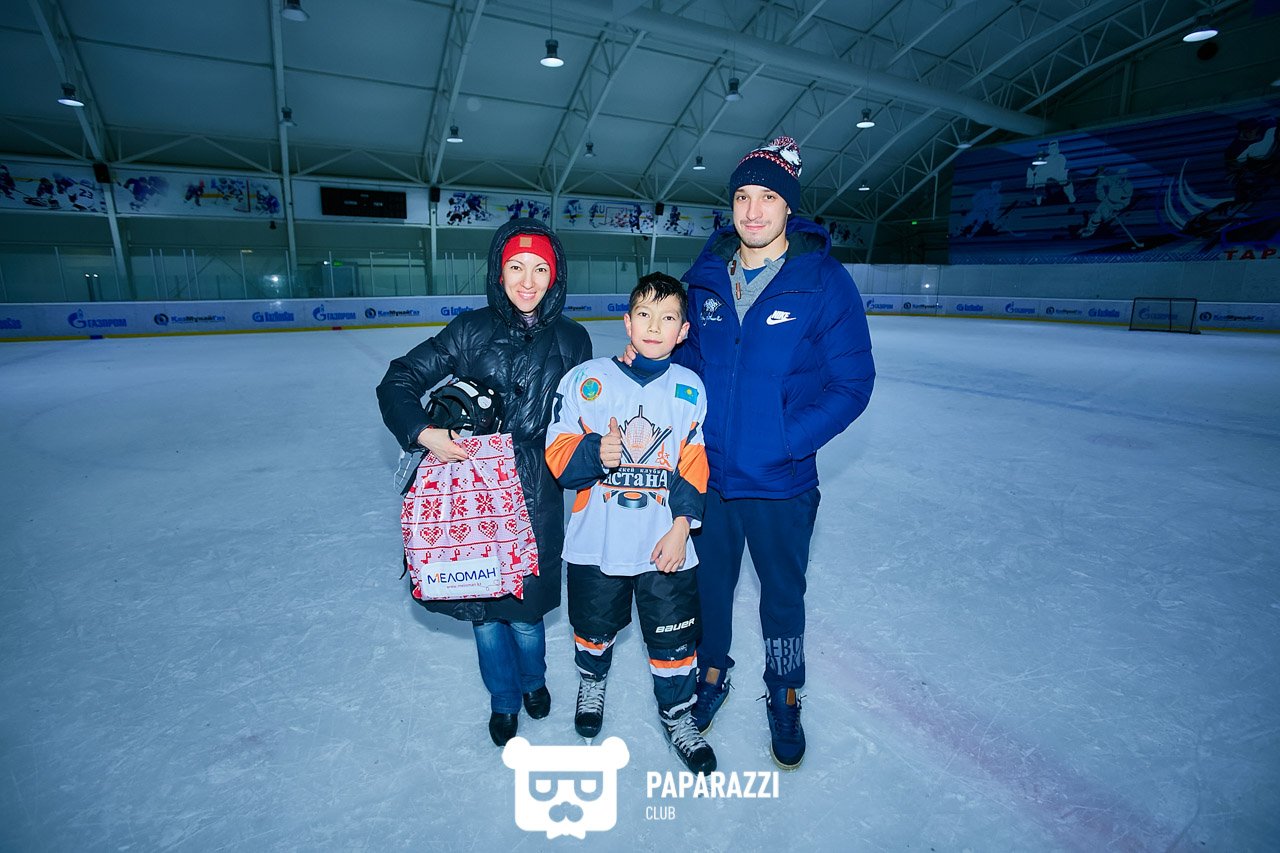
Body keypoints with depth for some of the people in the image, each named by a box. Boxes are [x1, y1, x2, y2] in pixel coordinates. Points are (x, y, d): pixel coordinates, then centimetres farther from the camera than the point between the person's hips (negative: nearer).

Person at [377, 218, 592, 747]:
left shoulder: (571, 341, 1)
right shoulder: (471, 330, -2)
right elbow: (398, 381, 0)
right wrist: (423, 432, -15)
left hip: (535, 499, 0)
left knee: (525, 611, 7)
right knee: (482, 609, 13)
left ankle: (533, 679, 45)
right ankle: (504, 698, 43)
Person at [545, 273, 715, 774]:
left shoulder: (690, 389, -1)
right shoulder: (586, 380, -7)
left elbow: (694, 467, 0)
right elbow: (558, 456, -7)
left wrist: (681, 526, -7)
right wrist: (595, 453, -27)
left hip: (665, 547, 0)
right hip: (596, 544, 0)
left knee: (674, 637, 10)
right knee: (594, 625, 20)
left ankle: (678, 715, 37)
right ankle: (592, 680, 53)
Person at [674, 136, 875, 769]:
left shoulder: (824, 283, -12)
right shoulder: (704, 277, 0)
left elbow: (852, 383, -12)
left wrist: (786, 441, -20)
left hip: (781, 483, -3)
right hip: (706, 472, 3)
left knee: (782, 593, 18)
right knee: (708, 581, 20)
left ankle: (784, 698, 44)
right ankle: (712, 673, 48)